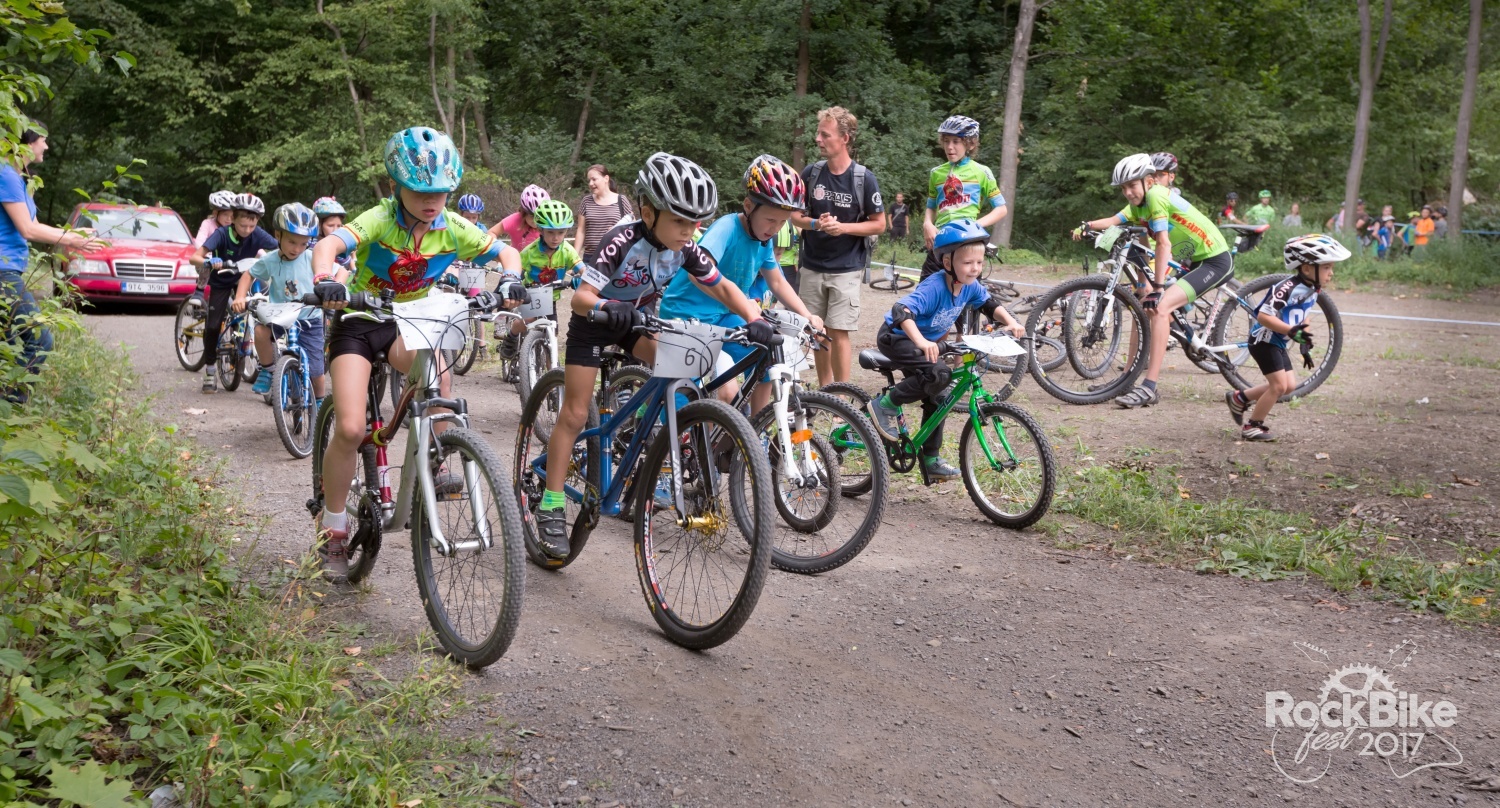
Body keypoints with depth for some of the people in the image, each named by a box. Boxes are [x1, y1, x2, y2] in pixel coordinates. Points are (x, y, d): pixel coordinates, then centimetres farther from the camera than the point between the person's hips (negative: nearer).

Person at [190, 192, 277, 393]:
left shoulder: (258, 235, -21)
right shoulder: (222, 234, -27)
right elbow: (194, 258, -34)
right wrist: (209, 262, -56)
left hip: (243, 280, 2)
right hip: (220, 282, -1)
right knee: (212, 325, -11)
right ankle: (209, 369, 6)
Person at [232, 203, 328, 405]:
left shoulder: (312, 259, -13)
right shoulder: (269, 261, -8)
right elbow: (249, 275, 8)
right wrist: (239, 298, -8)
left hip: (309, 319, -1)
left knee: (315, 370, -1)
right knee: (261, 331, -32)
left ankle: (320, 402, 28)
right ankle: (268, 370, -5)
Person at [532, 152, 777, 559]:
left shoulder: (685, 247, -18)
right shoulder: (624, 241, -33)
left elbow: (723, 287, -9)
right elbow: (580, 296, -36)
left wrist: (755, 317, -26)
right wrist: (608, 306, -58)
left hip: (635, 321, 5)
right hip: (593, 324, -5)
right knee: (575, 414, -5)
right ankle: (550, 508, 2)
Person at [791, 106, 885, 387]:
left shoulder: (865, 178, -9)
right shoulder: (811, 173, 0)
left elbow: (879, 224, -4)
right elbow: (794, 215, 6)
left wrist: (843, 227, -19)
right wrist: (815, 223, -15)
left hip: (846, 269, -3)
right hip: (813, 266, 3)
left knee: (838, 333, -5)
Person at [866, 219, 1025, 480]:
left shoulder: (970, 286, -8)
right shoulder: (934, 287, -32)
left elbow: (990, 304, 12)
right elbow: (901, 311, -45)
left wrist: (1010, 322, -7)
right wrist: (921, 342, -59)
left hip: (926, 342, 8)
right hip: (896, 336, -8)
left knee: (937, 398, 9)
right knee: (939, 374, -30)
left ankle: (931, 460, 21)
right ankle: (885, 406, -14)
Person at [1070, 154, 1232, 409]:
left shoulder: (1156, 196, -18)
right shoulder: (1139, 204, 9)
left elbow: (1163, 244, -25)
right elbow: (1114, 221, -8)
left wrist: (1157, 288, -29)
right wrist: (1087, 226, -27)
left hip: (1216, 261, -10)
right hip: (1197, 262, 10)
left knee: (1160, 306, -24)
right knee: (1146, 305, 8)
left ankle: (1148, 388, -27)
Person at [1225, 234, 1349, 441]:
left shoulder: (1313, 290, 2)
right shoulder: (1289, 289, -27)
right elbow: (1263, 316, -31)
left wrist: (1306, 345, 16)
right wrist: (1291, 331, -38)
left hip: (1278, 343, 9)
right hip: (1264, 340, -9)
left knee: (1289, 385, 10)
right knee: (1279, 385, -10)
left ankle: (1239, 398, 24)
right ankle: (1252, 427, 4)